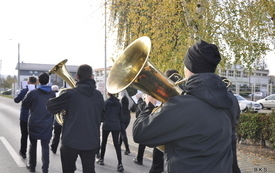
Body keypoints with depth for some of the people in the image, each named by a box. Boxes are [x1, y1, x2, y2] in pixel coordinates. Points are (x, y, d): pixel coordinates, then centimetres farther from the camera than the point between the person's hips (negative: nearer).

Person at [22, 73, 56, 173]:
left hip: (34, 124, -1)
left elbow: (24, 104, 0)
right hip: (47, 125, 1)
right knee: (45, 146, 5)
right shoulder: (52, 94, -4)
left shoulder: (32, 93, -12)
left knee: (33, 145, 16)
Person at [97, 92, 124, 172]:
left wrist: (103, 120, 16)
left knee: (104, 142, 16)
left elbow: (103, 114, -3)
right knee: (116, 144, 0)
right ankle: (120, 164, -8)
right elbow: (120, 115, 9)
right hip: (116, 126, 2)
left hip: (107, 125, -2)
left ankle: (101, 159, 26)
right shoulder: (118, 103, 3)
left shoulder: (106, 102, -7)